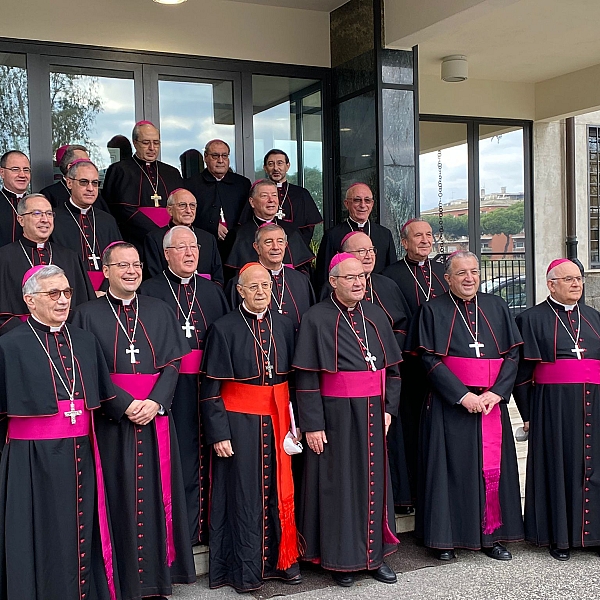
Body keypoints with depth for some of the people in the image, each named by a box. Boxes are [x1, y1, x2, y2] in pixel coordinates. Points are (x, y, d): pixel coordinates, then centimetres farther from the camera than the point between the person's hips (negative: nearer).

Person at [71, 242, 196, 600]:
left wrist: (155, 402, -12)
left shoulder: (161, 312, 11)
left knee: (156, 495, 5)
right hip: (111, 421, -2)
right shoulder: (88, 314, 3)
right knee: (119, 499, 0)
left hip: (156, 419, 3)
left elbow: (172, 364, 4)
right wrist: (126, 405, -15)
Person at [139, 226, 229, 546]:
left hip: (209, 388, 4)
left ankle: (204, 529, 18)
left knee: (205, 460, 6)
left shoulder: (213, 292, 15)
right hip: (170, 391, -3)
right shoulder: (150, 291, 2)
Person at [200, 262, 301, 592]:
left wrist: (294, 422, 5)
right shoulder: (224, 329, -8)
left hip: (278, 419, 4)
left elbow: (293, 376, 10)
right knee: (245, 495, 4)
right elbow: (210, 388, -7)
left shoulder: (284, 325, 4)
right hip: (240, 422, -4)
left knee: (280, 490, 9)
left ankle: (282, 559, 25)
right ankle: (245, 570, 17)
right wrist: (218, 434, -11)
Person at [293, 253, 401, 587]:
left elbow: (392, 368, 11)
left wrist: (389, 408, 1)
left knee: (374, 482, 10)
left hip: (373, 416, 5)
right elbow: (306, 377, -9)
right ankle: (342, 559, 17)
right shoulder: (317, 319, -7)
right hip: (335, 416, -4)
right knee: (339, 483, 4)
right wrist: (312, 425, -13)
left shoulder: (376, 316, 8)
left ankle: (374, 553, 24)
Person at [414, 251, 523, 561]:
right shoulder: (433, 310, 0)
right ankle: (445, 538, 10)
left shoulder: (496, 306, 10)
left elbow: (512, 354, 5)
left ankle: (491, 535, 16)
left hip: (492, 402, 3)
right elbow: (430, 360, -7)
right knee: (451, 466, 0)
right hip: (449, 404, -3)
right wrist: (462, 395, -16)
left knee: (492, 466, 5)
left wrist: (496, 392, -10)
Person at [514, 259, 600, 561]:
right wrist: (528, 414, -5)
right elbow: (522, 370, -1)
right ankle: (559, 536, 13)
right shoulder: (533, 319, 1)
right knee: (558, 467, 1)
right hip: (554, 407, -4)